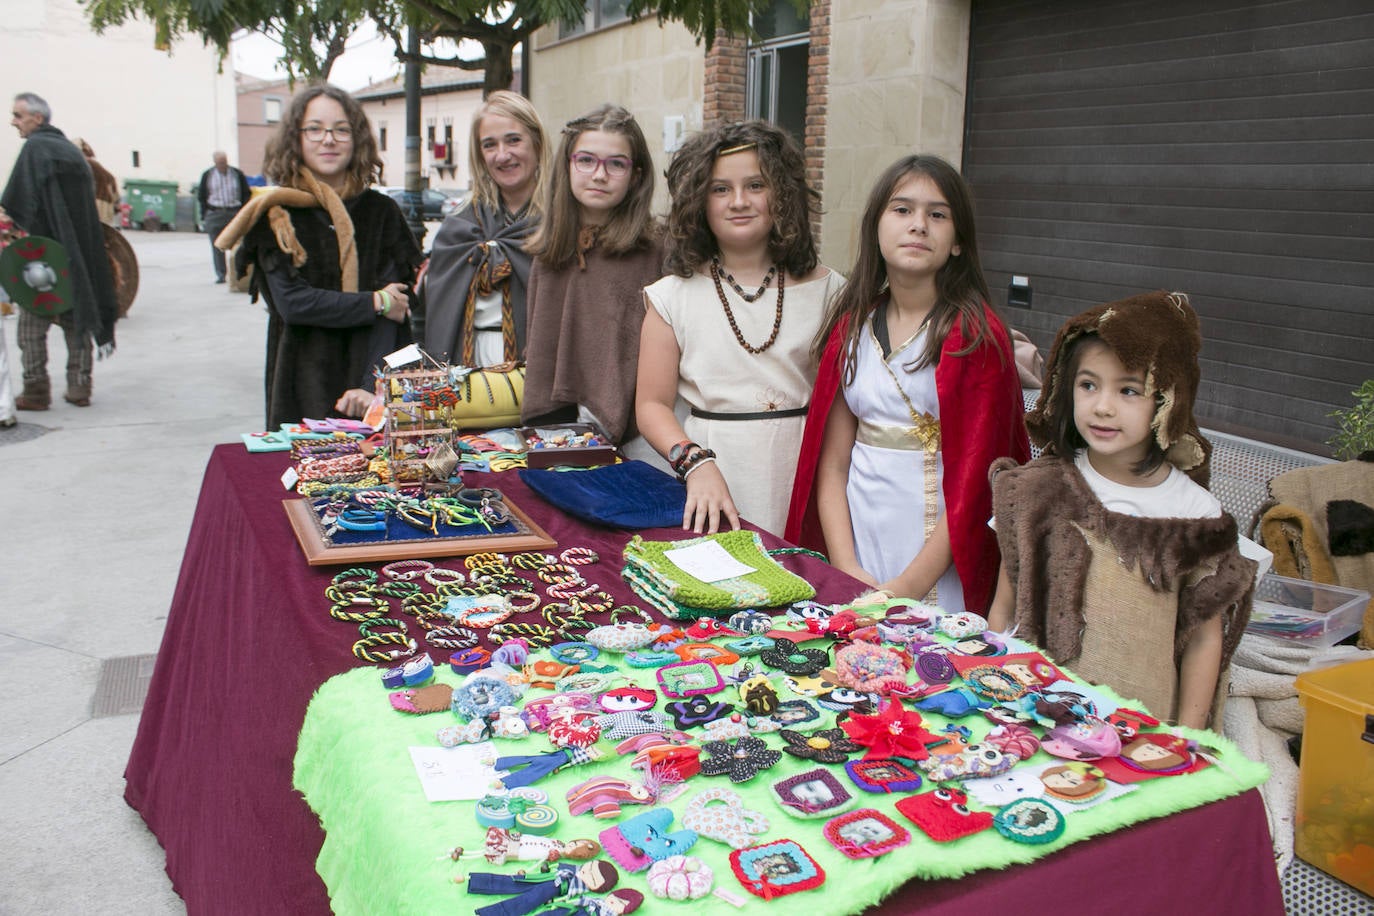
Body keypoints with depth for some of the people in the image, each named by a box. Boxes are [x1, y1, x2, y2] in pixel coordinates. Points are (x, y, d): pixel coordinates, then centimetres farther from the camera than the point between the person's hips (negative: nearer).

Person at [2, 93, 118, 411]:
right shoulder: (71, 148, 13)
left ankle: (36, 389, 2)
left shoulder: (35, 148, -9)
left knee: (32, 323, 2)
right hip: (79, 250, 7)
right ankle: (79, 386, 12)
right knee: (76, 318, 12)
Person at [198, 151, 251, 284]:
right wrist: (207, 213, 1)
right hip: (215, 215, 0)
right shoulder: (207, 175, 5)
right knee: (217, 247, -1)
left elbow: (246, 194, 9)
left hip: (235, 212, 0)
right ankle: (220, 274, 4)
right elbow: (201, 196, 10)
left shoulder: (237, 174, 4)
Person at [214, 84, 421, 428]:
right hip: (303, 387, -1)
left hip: (366, 378, 1)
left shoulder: (381, 212, 4)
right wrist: (375, 303, -6)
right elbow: (291, 302, -8)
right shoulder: (277, 215, 2)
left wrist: (372, 386, -16)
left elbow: (393, 311, -4)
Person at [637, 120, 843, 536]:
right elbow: (652, 404, 1)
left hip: (802, 468, 1)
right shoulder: (674, 296, 4)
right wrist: (697, 464, -15)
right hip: (716, 467, 0)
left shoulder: (827, 291, 4)